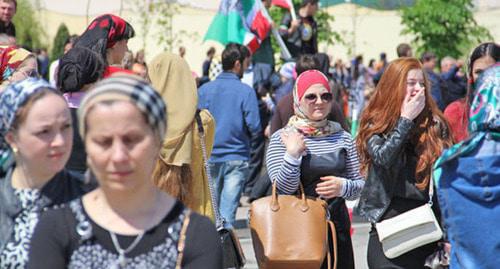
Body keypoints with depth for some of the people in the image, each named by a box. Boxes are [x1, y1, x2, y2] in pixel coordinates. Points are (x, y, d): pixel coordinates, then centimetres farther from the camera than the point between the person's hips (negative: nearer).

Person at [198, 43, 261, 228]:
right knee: (227, 212, -2)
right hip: (237, 158, -3)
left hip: (210, 158, 3)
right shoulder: (246, 91, -9)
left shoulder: (204, 89, 1)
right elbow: (254, 127, -11)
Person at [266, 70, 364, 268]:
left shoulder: (343, 138, 9)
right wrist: (292, 154, -22)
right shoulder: (282, 138, -2)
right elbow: (283, 189, -9)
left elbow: (360, 185, 12)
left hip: (337, 228, 3)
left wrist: (344, 186, -9)